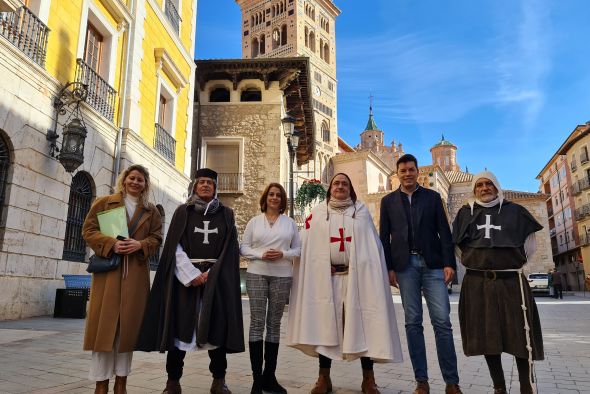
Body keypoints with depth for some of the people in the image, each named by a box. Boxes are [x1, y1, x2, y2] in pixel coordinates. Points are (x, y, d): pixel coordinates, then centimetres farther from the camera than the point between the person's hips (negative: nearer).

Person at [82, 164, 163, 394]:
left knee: (129, 324, 4)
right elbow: (88, 230, 3)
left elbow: (156, 238, 10)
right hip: (108, 268, -2)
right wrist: (111, 244, -14)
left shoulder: (151, 211, 14)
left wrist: (140, 245, -11)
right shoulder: (104, 203, 9)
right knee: (105, 322, -3)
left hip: (136, 273, 2)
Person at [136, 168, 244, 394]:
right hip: (185, 275, 0)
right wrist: (192, 274, -12)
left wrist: (210, 273, -10)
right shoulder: (182, 212, 9)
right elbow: (174, 246, 0)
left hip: (216, 276, 1)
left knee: (217, 324, -2)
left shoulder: (226, 214, 10)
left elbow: (230, 249, 3)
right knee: (180, 324, -2)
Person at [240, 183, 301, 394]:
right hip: (256, 275, -1)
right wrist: (261, 254, -11)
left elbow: (298, 248, 8)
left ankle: (269, 376, 16)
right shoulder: (254, 221, 8)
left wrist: (283, 254, -11)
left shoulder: (290, 222, 9)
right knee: (257, 323, -3)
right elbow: (243, 247, 6)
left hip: (282, 277, 1)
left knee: (274, 324, 7)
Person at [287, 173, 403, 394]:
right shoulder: (317, 213, 10)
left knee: (363, 324, 0)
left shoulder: (361, 211, 10)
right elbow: (306, 245, 9)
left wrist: (372, 273, -1)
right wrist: (319, 267, -1)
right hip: (325, 277, 1)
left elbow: (373, 244, 7)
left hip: (357, 277, 0)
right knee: (325, 324, 3)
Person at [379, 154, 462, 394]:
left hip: (432, 264, 0)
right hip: (405, 265, 1)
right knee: (413, 322, 2)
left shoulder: (432, 197, 12)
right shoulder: (388, 201, 12)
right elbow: (385, 237, 7)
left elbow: (444, 232, 6)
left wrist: (449, 263, -4)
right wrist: (388, 267, -1)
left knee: (442, 321, -4)